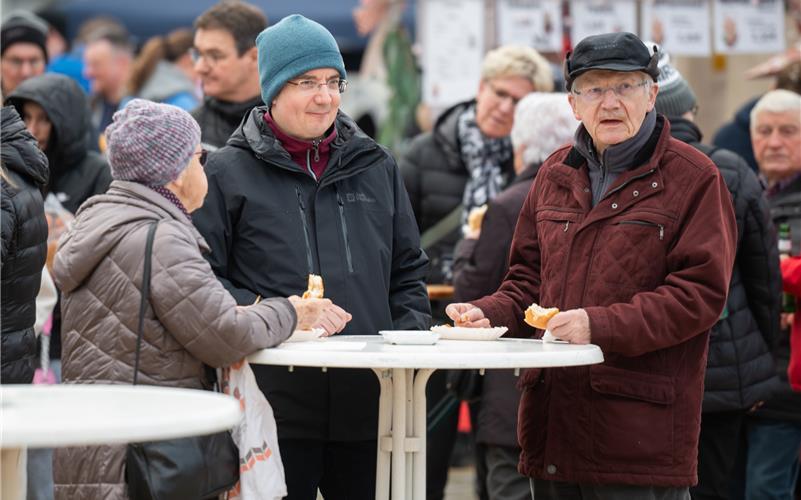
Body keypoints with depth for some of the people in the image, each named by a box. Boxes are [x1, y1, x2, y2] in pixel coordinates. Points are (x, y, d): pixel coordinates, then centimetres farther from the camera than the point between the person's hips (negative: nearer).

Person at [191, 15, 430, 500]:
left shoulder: (376, 166, 16)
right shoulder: (229, 172, 3)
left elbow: (409, 269, 21)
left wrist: (410, 336, 5)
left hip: (368, 400, 4)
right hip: (275, 403, -4)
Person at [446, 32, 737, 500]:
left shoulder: (694, 177, -3)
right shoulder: (556, 174, 17)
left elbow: (701, 293, -11)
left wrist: (602, 325, -19)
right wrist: (490, 314, 2)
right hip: (554, 421, 6)